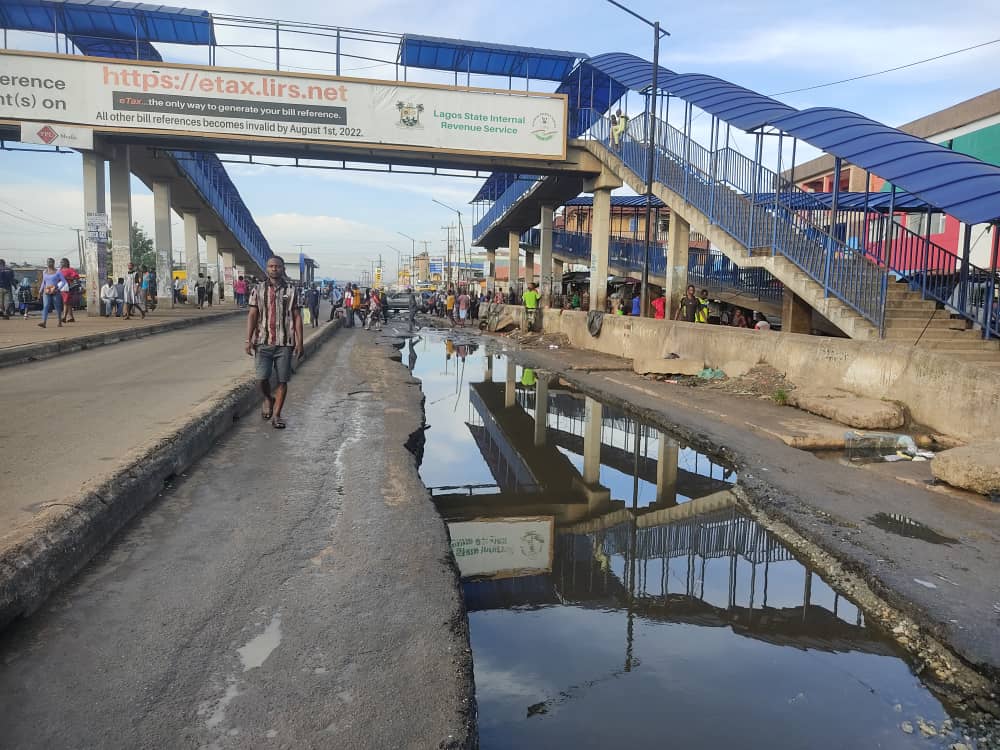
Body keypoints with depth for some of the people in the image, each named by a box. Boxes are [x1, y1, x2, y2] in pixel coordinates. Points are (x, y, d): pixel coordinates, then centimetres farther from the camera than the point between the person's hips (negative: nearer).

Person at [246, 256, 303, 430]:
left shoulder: (291, 291, 5)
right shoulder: (258, 290, 6)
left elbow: (297, 317, 5)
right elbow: (252, 315, 5)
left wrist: (299, 342, -1)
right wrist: (249, 339, -4)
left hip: (285, 343, 0)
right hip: (263, 342, 0)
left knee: (282, 381, 3)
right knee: (261, 378, -9)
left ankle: (276, 415, 16)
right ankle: (268, 399, 24)